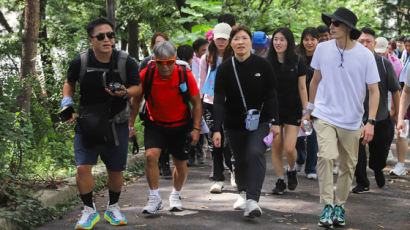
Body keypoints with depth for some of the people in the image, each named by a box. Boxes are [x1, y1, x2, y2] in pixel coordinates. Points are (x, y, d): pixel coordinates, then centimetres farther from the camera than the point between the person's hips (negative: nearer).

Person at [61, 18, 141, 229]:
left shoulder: (127, 62, -8)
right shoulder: (80, 62, -7)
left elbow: (137, 86, 5)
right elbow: (69, 83, 12)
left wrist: (125, 93, -17)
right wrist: (67, 104, -3)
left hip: (116, 125, 1)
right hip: (87, 124, 0)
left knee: (115, 170, 8)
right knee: (83, 168, -12)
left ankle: (113, 208, 32)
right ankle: (89, 211, 7)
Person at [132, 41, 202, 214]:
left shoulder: (185, 75, -18)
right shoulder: (146, 75, -16)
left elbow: (197, 104, -7)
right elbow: (136, 100, -1)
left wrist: (196, 129, -11)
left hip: (180, 125, 0)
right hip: (154, 125, 0)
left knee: (180, 163, 8)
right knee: (151, 156, -19)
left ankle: (175, 196, 35)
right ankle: (155, 198, -6)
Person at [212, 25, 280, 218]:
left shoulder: (262, 65, -5)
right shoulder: (224, 69, -4)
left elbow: (271, 95, 1)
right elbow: (219, 101, -7)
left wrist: (274, 122, -3)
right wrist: (217, 129, -15)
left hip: (259, 122, -2)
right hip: (234, 124, 2)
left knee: (255, 153, -21)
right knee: (240, 160, 11)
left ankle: (252, 200, -26)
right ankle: (243, 192, 38)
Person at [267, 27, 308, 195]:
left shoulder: (297, 62, -5)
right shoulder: (268, 62, 0)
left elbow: (302, 88, -2)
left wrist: (306, 112, -4)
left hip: (293, 111, -2)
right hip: (273, 110, 2)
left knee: (289, 148, -9)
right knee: (276, 147, 3)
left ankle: (292, 170, 22)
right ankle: (280, 181, 16)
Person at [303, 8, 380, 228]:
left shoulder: (365, 55, -7)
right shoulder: (322, 49, -1)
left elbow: (374, 90, -3)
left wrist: (370, 122, -11)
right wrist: (310, 110, 18)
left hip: (351, 121, 0)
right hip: (325, 116, 0)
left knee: (348, 165, 7)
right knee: (326, 156, -19)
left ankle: (339, 205, 25)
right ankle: (327, 205, -11)